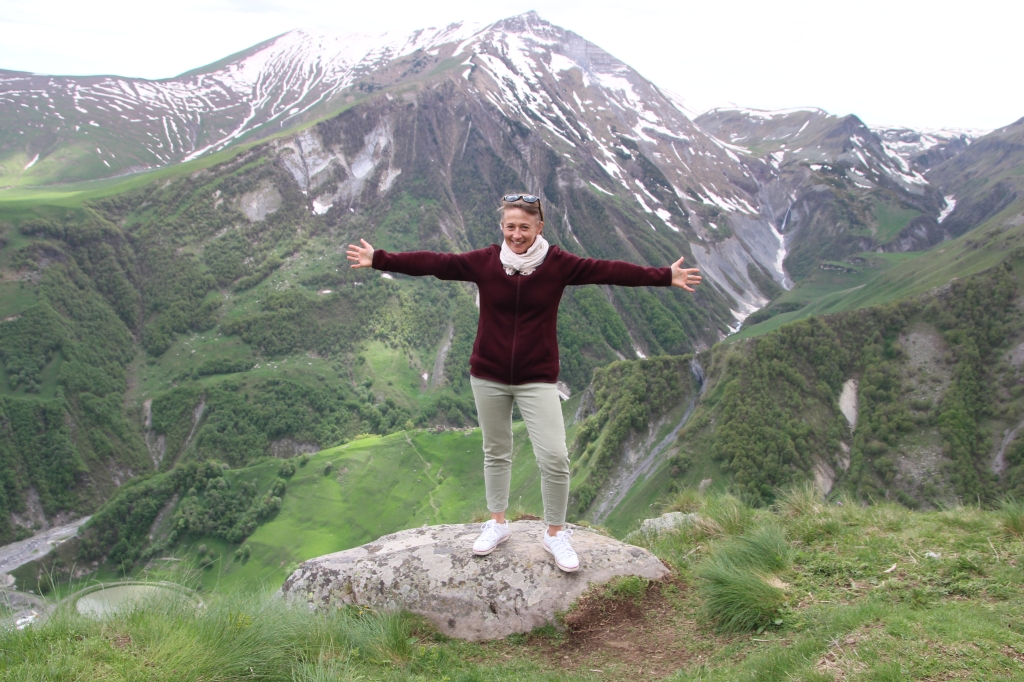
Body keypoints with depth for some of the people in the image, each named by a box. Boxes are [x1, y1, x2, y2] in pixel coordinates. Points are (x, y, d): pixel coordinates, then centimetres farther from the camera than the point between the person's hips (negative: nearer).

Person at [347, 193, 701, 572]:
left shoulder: (558, 264, -7)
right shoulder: (484, 261, -5)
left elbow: (610, 270, -10)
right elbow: (433, 263, -5)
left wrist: (664, 276, -14)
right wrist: (378, 259, -7)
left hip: (537, 379, -1)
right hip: (488, 376, 1)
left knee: (555, 457, -6)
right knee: (496, 452, 15)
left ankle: (556, 534, 16)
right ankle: (497, 524, 34)